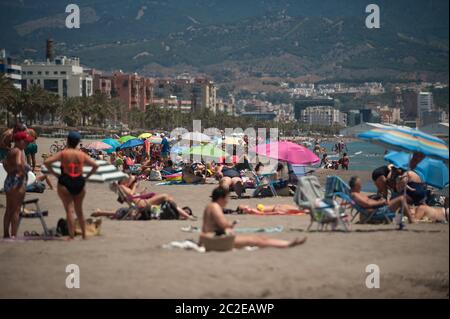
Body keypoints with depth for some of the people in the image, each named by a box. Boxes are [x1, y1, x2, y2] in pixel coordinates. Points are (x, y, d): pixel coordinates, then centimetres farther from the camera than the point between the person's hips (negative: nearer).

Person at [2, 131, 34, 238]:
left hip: (8, 181, 9)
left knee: (9, 210, 15)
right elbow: (19, 163, -31)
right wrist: (24, 172, -18)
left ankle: (6, 234, 21)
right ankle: (13, 235, -6)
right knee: (16, 210, -5)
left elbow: (5, 163, 24)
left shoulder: (10, 151, 13)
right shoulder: (19, 151, -15)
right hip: (18, 182, -9)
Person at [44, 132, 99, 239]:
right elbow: (95, 165, 3)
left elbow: (46, 162, -9)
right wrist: (86, 176, 8)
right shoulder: (82, 155, 5)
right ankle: (84, 235, 21)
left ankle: (72, 236, -8)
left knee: (69, 210, -2)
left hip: (65, 183, -3)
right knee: (79, 211, 16)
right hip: (79, 183, 3)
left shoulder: (63, 153, -3)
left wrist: (54, 174, -1)